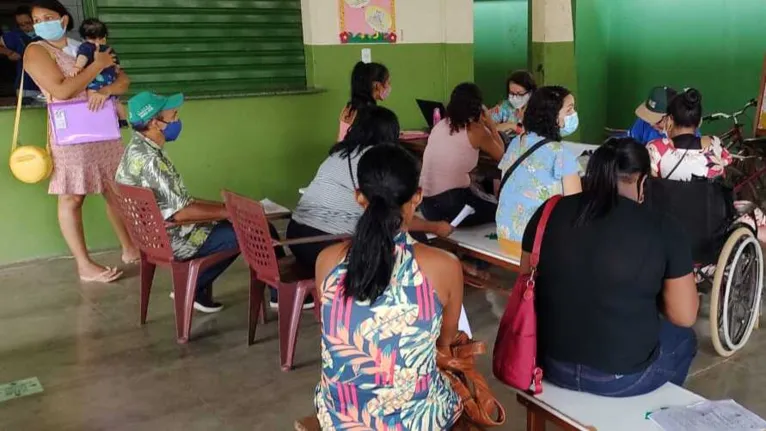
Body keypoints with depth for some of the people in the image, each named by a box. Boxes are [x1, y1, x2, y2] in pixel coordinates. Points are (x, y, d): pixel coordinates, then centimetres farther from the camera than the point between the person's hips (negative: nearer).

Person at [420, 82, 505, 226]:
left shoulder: (440, 125, 11)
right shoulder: (476, 130, -7)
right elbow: (500, 155, 10)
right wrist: (491, 125, 18)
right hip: (453, 205, -7)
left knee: (482, 191, 32)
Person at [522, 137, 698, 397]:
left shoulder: (550, 212, -5)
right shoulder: (662, 229, -13)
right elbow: (685, 316, -5)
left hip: (551, 363, 4)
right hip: (622, 376, -4)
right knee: (682, 337, 28)